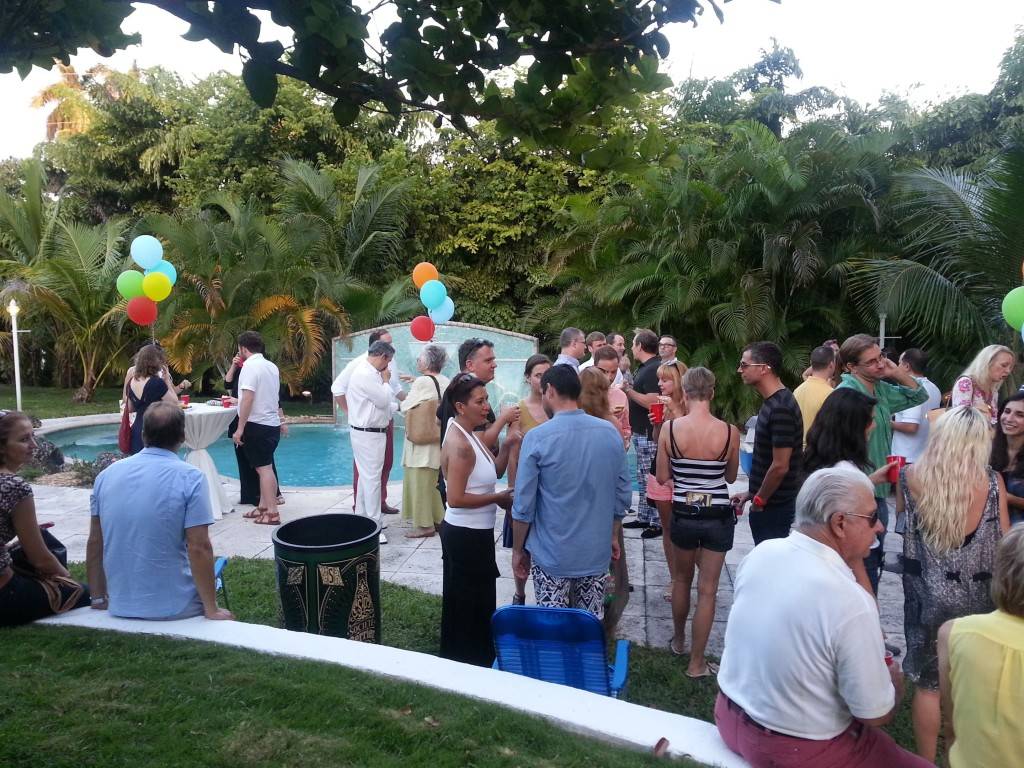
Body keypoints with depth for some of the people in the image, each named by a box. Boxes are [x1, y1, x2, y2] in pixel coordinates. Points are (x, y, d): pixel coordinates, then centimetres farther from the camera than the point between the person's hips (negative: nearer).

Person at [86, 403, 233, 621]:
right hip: (174, 608, -5)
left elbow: (94, 544, 7)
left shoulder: (106, 474, 2)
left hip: (120, 607, 5)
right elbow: (199, 548, -17)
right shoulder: (190, 478, -13)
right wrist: (211, 609, -9)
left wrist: (98, 598, 18)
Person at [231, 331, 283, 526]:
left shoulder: (250, 366, -13)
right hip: (272, 423, 8)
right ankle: (263, 506, 24)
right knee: (265, 467, 16)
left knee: (264, 468, -6)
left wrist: (240, 428, -19)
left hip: (257, 424, -8)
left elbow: (248, 399, -21)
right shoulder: (272, 366, 12)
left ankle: (272, 513, -5)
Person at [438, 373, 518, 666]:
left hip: (473, 532, 10)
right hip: (466, 534, -10)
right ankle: (468, 662, 21)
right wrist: (499, 497, -18)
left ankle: (478, 657, 37)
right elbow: (456, 498, -27)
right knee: (468, 604, 6)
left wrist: (506, 447, -6)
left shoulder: (470, 435, 6)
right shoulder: (460, 444, -23)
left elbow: (493, 472, 10)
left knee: (478, 600, 22)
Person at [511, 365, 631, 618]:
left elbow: (523, 505, -11)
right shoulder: (611, 433, -2)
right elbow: (622, 494, 6)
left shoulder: (537, 438, -14)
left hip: (552, 556, -4)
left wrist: (518, 550, 2)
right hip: (597, 552, 4)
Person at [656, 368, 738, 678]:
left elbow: (662, 477, -4)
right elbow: (731, 477, 4)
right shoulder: (729, 432, -12)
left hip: (683, 514, 1)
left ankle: (678, 640, 43)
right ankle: (696, 663, 19)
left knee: (681, 579, 24)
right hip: (718, 517, -1)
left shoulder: (669, 428, -12)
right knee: (707, 589, 9)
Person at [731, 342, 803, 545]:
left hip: (773, 507, -9)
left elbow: (780, 466, -24)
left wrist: (759, 500, -12)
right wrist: (752, 493, 15)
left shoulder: (780, 409, -22)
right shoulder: (773, 402, 9)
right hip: (769, 503, 9)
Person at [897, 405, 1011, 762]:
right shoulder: (992, 481, -12)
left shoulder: (911, 476, -10)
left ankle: (926, 760, 25)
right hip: (977, 597, 1)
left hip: (927, 595, 0)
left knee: (927, 682, 12)